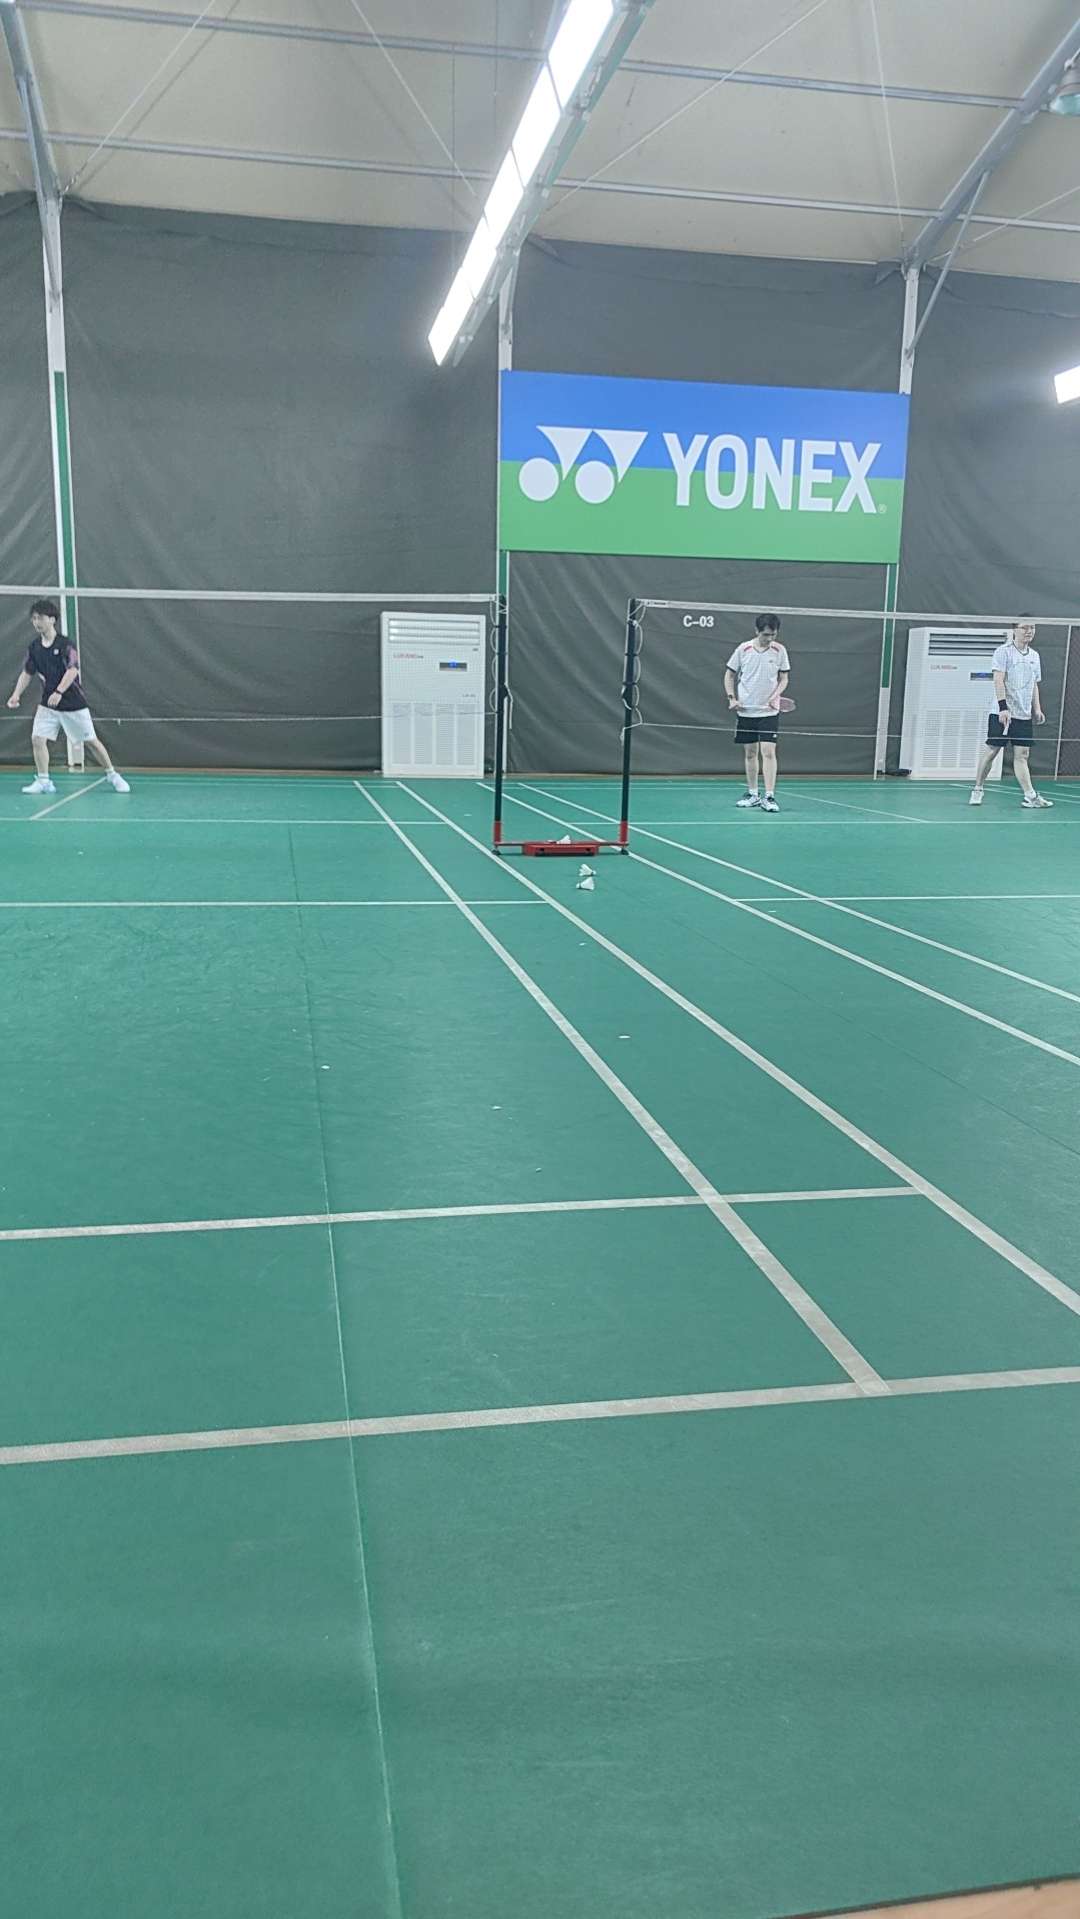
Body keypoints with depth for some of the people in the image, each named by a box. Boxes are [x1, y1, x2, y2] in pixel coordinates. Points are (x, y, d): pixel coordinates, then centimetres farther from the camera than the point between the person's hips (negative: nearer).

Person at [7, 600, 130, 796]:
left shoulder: (65, 644, -12)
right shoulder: (33, 647, 4)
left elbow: (72, 670, -22)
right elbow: (27, 673, 10)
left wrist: (59, 692, -34)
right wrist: (17, 694, -4)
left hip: (74, 703, -4)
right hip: (48, 704, 5)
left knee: (91, 741, 2)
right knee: (37, 738, -9)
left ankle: (112, 776, 17)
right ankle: (43, 781, 1)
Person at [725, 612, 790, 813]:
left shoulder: (779, 651, -2)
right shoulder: (743, 649, -2)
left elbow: (783, 678, 6)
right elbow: (730, 675, 8)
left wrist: (776, 695, -13)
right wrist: (732, 698, -4)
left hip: (769, 711, -1)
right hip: (746, 711, 1)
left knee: (768, 752, -11)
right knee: (750, 753, 9)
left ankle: (769, 797, -10)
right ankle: (752, 794, 22)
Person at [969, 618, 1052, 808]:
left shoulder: (1034, 656, 15)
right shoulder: (1004, 651, -4)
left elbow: (1034, 686, 21)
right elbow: (999, 680, -12)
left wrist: (1037, 709, 11)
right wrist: (1003, 707, -21)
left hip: (1024, 715, 5)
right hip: (1001, 712, -5)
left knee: (1021, 754, 1)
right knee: (992, 750, -1)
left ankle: (1030, 796, -5)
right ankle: (978, 790, 12)